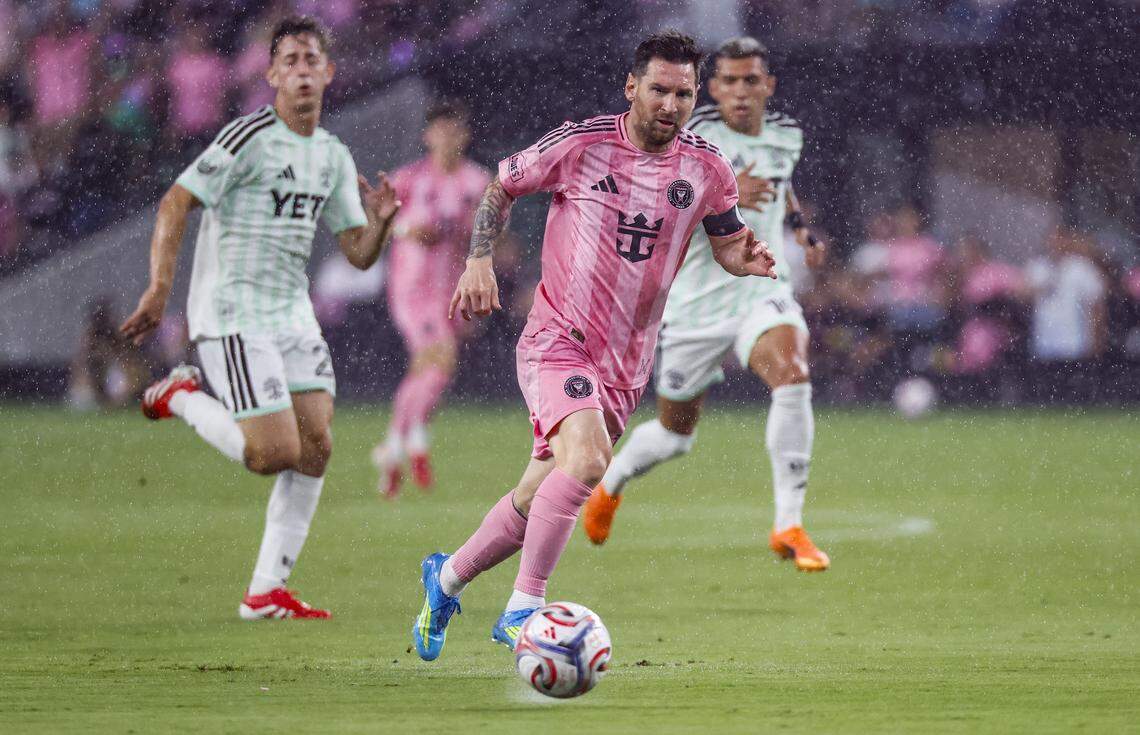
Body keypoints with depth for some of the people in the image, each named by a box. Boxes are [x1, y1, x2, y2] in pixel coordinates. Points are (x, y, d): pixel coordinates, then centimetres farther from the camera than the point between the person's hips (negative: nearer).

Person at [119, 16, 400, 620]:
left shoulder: (334, 157, 11)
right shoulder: (250, 138, -11)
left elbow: (359, 255, 13)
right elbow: (174, 206, -14)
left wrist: (381, 222, -9)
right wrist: (159, 289, -24)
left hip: (293, 315, 8)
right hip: (233, 316, -7)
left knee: (315, 449, -1)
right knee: (276, 454, -15)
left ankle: (267, 592, 6)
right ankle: (182, 398, 10)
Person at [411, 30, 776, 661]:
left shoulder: (706, 168, 1)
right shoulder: (581, 144, -8)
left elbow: (726, 244, 15)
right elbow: (501, 187, 6)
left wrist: (746, 259, -9)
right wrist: (479, 261, -7)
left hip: (625, 366, 5)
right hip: (556, 342, -5)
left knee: (535, 502, 10)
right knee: (586, 459, -30)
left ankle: (446, 578, 35)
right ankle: (523, 609, -21)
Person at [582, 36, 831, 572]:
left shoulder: (785, 135, 6)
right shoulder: (693, 137, -12)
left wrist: (802, 230, 20)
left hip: (763, 291, 3)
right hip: (698, 301, -3)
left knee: (793, 377, -28)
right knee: (674, 433, 11)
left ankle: (789, 527, -24)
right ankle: (611, 483, 46)